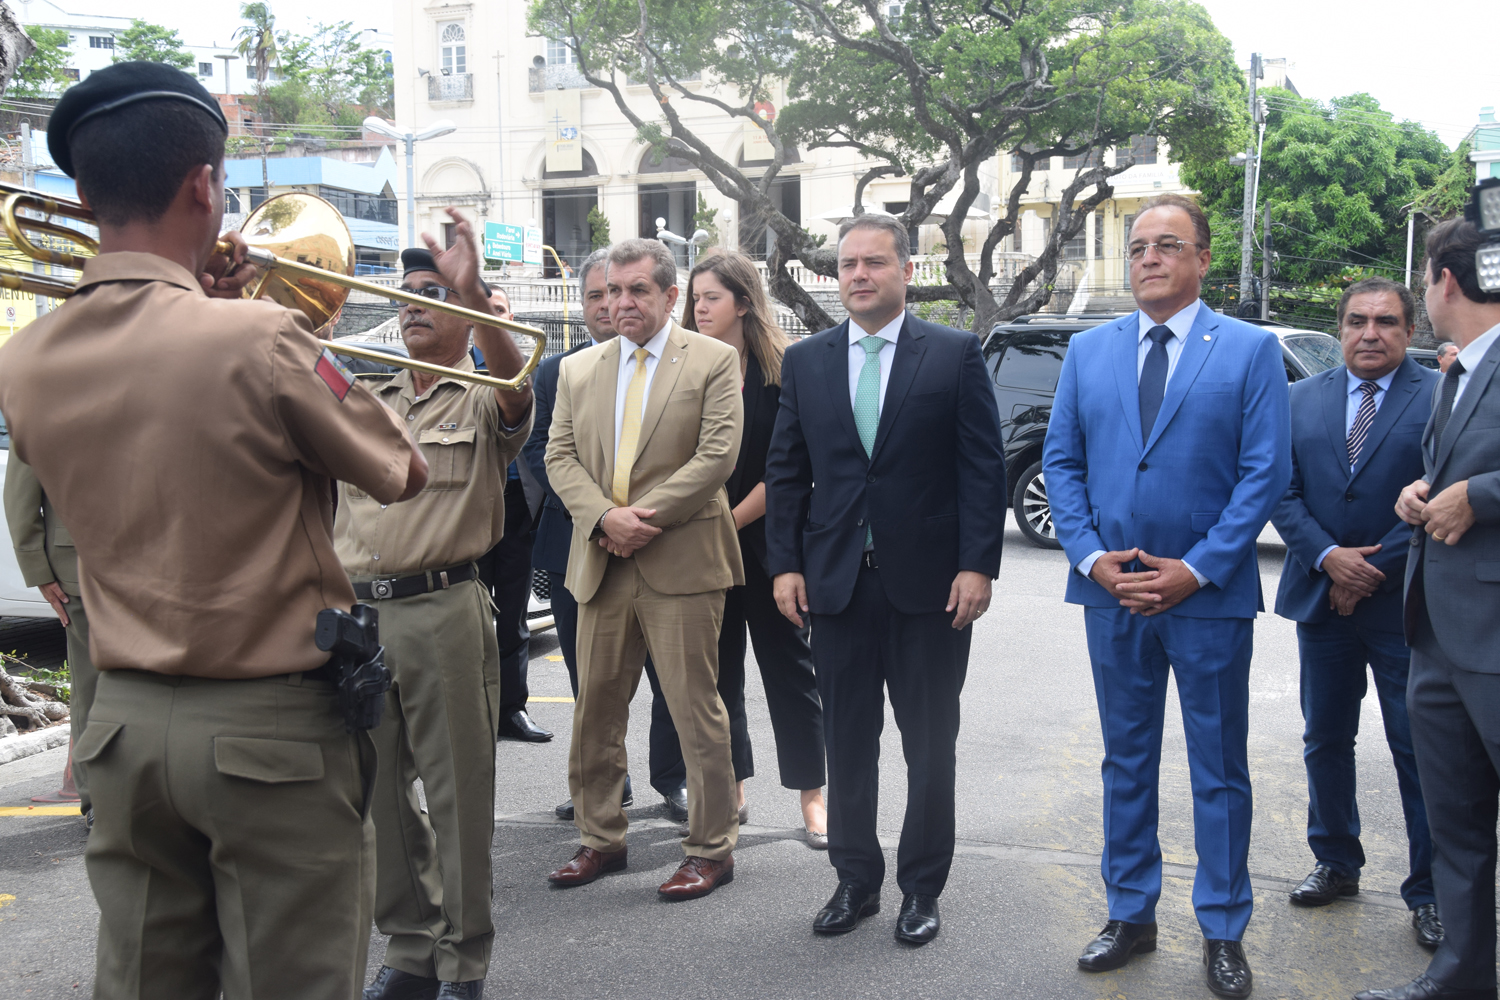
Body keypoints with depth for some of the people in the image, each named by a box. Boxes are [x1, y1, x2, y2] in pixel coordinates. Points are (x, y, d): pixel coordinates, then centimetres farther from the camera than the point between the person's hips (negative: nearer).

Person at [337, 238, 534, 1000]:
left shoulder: (481, 401, 1)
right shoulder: (364, 401, 19)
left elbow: (516, 389, -20)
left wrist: (474, 292, -35)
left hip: (442, 613, -5)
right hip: (356, 613, 6)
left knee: (456, 792, 0)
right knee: (380, 792, 12)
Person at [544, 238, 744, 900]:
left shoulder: (712, 361, 0)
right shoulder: (578, 370, 14)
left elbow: (717, 455, -9)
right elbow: (560, 456, 7)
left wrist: (643, 516, -14)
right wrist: (606, 517, -11)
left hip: (681, 563, -5)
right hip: (601, 564, 5)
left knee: (695, 710, 1)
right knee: (595, 708, 11)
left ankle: (710, 849, 13)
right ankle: (601, 839, 26)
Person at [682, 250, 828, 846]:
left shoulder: (781, 370, -4)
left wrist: (731, 521, -11)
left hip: (765, 543, -3)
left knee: (787, 667, 3)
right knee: (715, 670, 8)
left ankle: (813, 798, 12)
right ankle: (729, 794, 20)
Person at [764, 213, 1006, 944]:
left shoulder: (955, 354, 0)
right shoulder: (804, 361, 8)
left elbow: (983, 466, -3)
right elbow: (785, 470, 8)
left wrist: (978, 565, -10)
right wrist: (785, 564, 1)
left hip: (929, 582, -2)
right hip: (837, 580, 3)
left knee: (929, 745, 8)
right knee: (847, 742, 11)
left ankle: (921, 889, 22)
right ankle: (855, 879, 26)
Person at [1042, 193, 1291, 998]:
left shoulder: (1251, 350, -2)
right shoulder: (1087, 351, 8)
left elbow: (1266, 472, -7)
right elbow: (1060, 462, 6)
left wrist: (1195, 570, -14)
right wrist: (1092, 556, -7)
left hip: (1211, 595, -3)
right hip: (1112, 593, 3)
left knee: (1219, 771, 8)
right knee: (1126, 762, 13)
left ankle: (1223, 932, 22)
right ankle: (1130, 915, 27)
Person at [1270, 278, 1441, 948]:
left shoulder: (1440, 397, -4)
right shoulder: (1302, 399, 8)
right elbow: (1282, 490, 3)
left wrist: (1371, 570, -13)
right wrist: (1327, 556, -12)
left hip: (1404, 604, -4)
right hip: (1321, 599, 4)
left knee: (1419, 750, 2)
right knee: (1325, 739, 14)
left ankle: (1429, 891, 15)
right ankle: (1336, 863, 30)